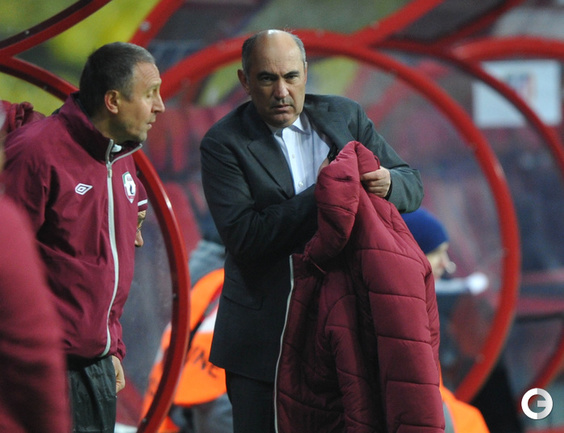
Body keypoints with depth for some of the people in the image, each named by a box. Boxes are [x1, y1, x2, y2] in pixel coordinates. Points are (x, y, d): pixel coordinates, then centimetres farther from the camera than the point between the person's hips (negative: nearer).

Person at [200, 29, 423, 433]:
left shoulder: (345, 116, 6)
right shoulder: (224, 144, -7)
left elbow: (412, 186, 7)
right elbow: (243, 235, -18)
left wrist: (387, 182, -18)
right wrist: (319, 196, -24)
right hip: (265, 335, -3)